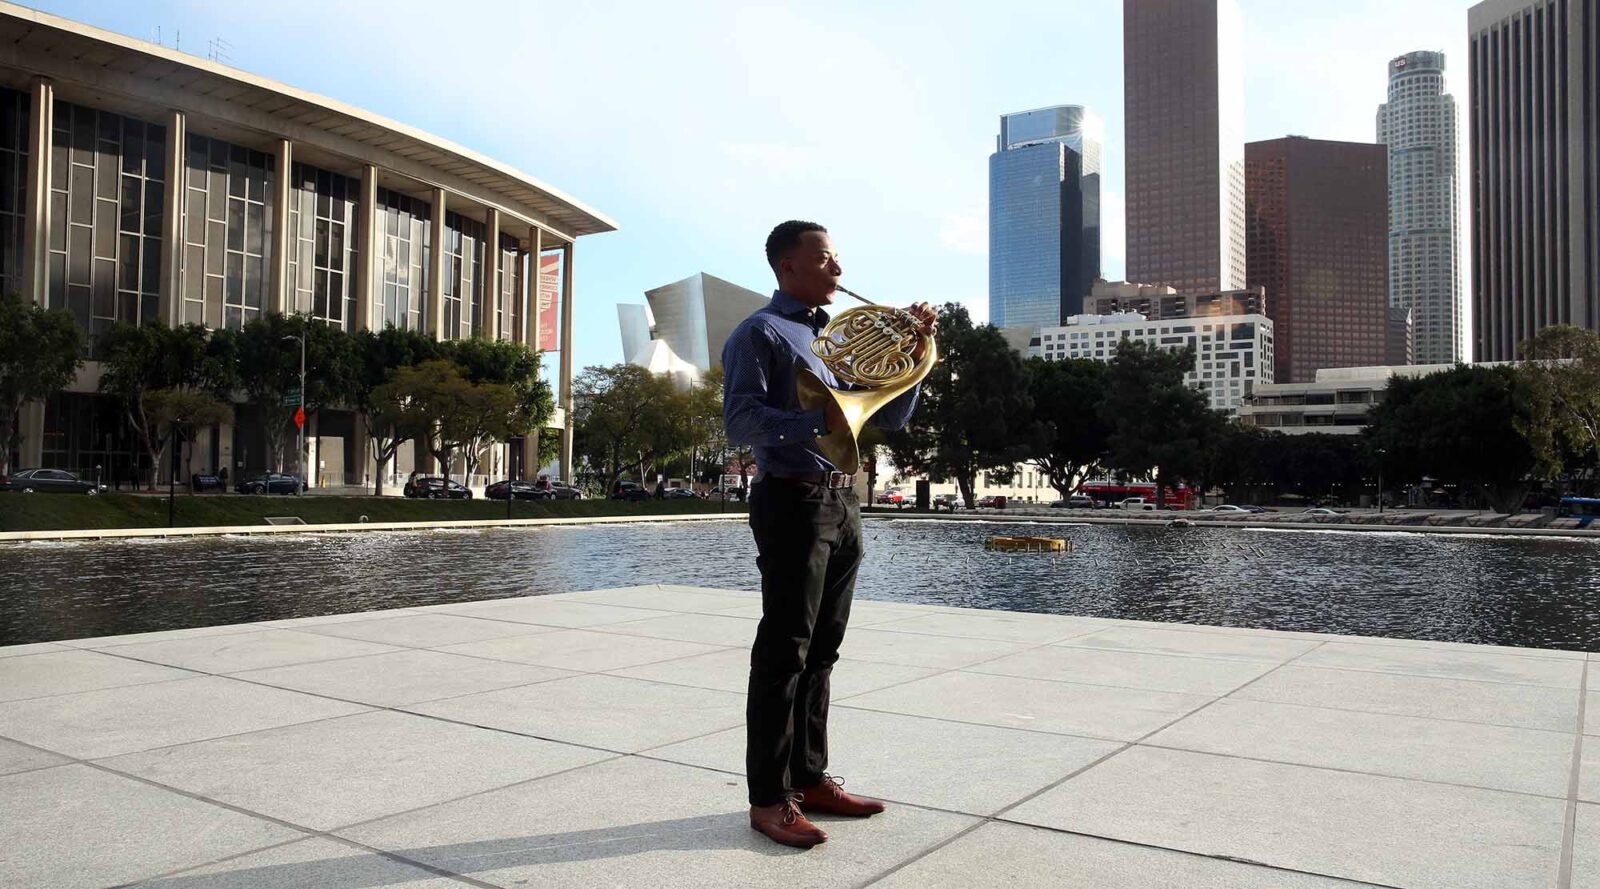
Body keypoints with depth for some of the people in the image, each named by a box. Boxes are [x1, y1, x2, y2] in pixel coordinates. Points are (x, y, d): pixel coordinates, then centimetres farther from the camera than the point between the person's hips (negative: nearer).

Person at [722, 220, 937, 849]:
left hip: (843, 502, 8)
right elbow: (740, 419, -17)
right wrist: (817, 421, -29)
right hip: (794, 500, -7)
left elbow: (892, 416, 18)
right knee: (784, 651, -4)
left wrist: (914, 350, 5)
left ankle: (809, 777, 22)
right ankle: (769, 797, 4)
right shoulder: (760, 333, -3)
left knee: (820, 651, 12)